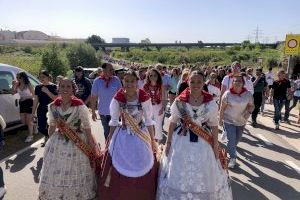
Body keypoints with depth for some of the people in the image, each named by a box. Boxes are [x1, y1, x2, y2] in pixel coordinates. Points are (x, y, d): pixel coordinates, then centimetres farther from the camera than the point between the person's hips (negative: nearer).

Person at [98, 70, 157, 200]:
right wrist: (110, 139, 4)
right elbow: (114, 120, 0)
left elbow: (149, 120, -5)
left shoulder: (144, 97, -14)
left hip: (141, 135, 0)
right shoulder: (118, 98, -11)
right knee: (120, 166, 9)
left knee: (142, 166, 11)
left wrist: (152, 139, -2)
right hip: (123, 135, 1)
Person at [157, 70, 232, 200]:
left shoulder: (211, 103, -7)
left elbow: (214, 126, 0)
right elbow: (173, 122, -1)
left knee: (203, 176, 14)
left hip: (202, 142, 1)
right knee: (178, 174, 14)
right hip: (181, 141, 0)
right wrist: (168, 142, 0)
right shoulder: (179, 100, -8)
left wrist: (215, 146, 1)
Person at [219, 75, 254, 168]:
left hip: (241, 121, 4)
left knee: (237, 139, 22)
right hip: (229, 121, -3)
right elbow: (222, 108, -9)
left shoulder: (248, 94, -10)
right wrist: (220, 119, -5)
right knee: (231, 139, -10)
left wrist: (249, 112, -20)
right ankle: (232, 157, 8)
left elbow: (251, 105, 1)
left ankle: (232, 149, 52)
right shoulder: (227, 94, -16)